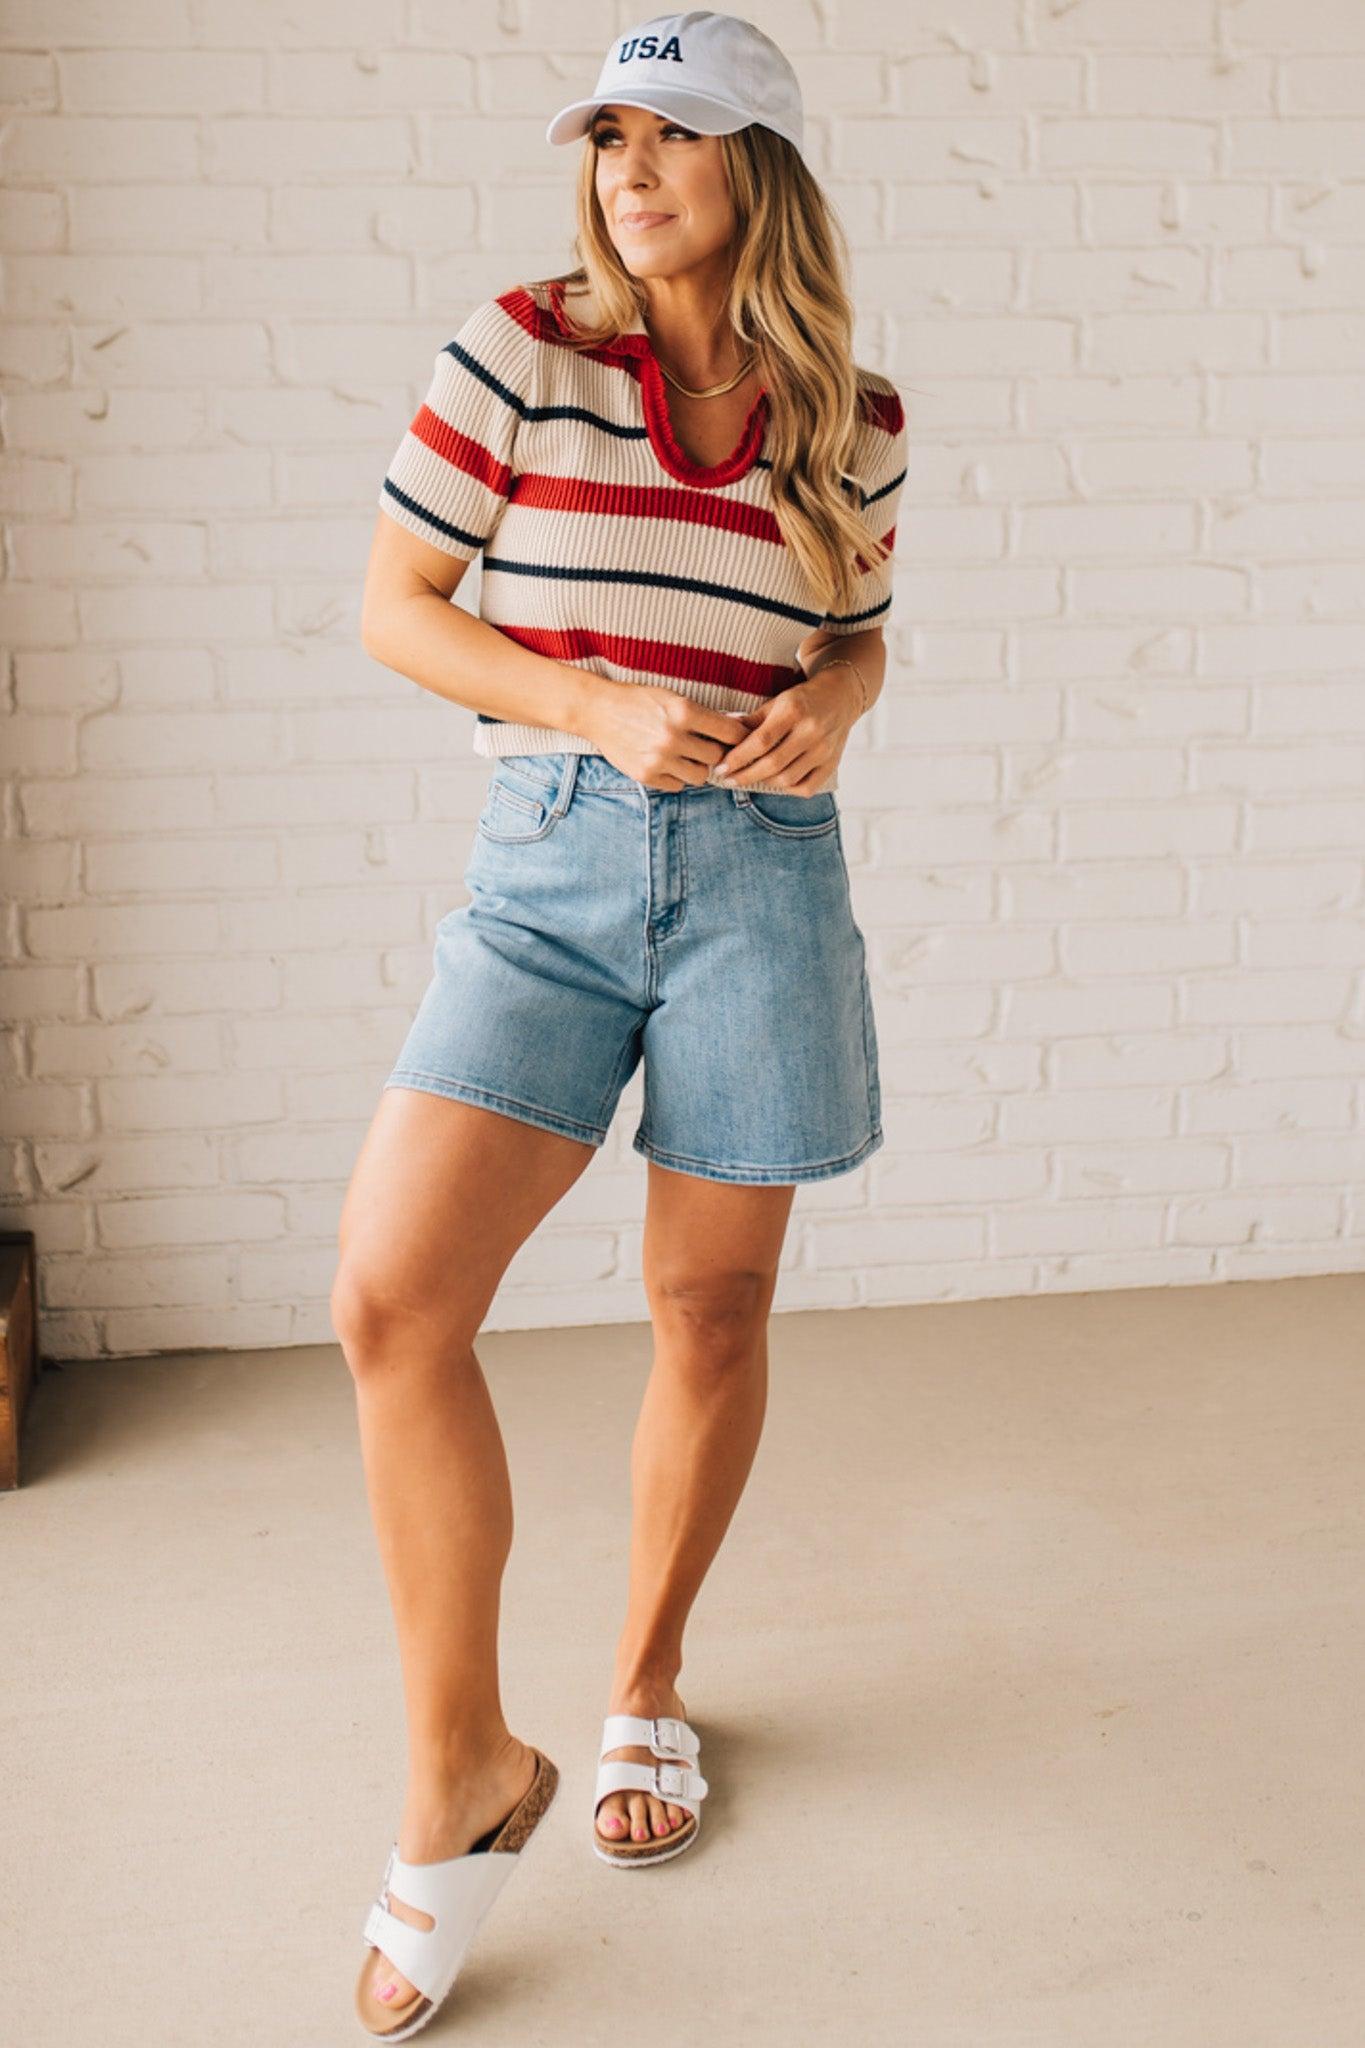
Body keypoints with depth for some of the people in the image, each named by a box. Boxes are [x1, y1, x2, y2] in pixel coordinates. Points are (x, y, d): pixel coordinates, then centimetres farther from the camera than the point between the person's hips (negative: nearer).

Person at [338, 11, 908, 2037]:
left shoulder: (854, 414, 5)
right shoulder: (521, 347, 0)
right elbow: (395, 606, 1)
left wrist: (828, 706, -6)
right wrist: (597, 707, -13)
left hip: (762, 871, 2)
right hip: (549, 862, -1)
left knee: (712, 1307, 9)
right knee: (390, 1298, -14)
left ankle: (647, 1684, 34)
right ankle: (464, 1769, 4)